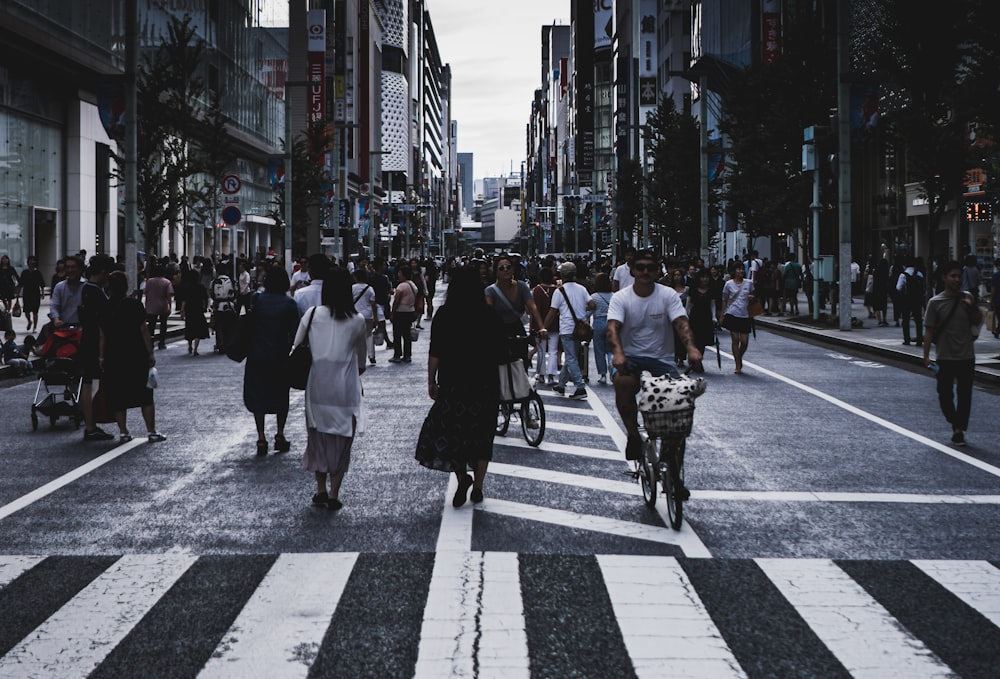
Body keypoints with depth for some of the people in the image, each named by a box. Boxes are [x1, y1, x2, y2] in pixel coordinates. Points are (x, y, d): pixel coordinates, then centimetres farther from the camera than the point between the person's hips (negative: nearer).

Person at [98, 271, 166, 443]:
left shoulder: (104, 308, 2)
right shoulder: (134, 305, -8)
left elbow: (102, 336, 3)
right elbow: (144, 330, -8)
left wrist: (101, 356, 9)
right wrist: (150, 353, -2)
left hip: (112, 357, 3)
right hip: (136, 356, -3)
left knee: (117, 396, 9)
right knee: (145, 395, 4)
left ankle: (123, 432, 8)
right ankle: (151, 432, 3)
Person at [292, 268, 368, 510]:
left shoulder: (312, 314, -4)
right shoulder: (357, 320, -3)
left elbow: (296, 347, 3)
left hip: (317, 385, 1)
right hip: (345, 388, -1)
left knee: (318, 436, 14)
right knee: (341, 441, 8)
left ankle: (320, 491, 18)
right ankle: (334, 495, 9)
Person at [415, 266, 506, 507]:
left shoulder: (444, 314, -6)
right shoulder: (491, 316, -2)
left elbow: (435, 353, -7)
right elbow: (501, 354, 2)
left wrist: (431, 381, 1)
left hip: (453, 383, -2)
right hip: (486, 384, 2)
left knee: (448, 431, 9)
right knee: (481, 434, 11)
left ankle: (462, 476, -8)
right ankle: (477, 487, 14)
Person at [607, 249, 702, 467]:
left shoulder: (668, 295, 1)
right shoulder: (621, 298, -1)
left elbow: (680, 322, -14)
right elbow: (613, 327, -17)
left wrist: (691, 347, -35)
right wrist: (618, 353, -39)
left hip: (662, 360, 1)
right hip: (631, 358, -1)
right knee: (622, 382, -34)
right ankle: (633, 435, -16)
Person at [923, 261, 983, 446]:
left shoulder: (967, 297, 3)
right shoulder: (935, 302, -4)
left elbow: (978, 322, 10)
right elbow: (929, 330, -4)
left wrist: (973, 308, -10)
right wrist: (926, 356, -9)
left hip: (966, 356, 1)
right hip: (945, 358, -1)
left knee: (964, 394, 0)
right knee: (945, 394, 5)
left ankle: (959, 430, 7)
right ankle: (954, 422, 29)